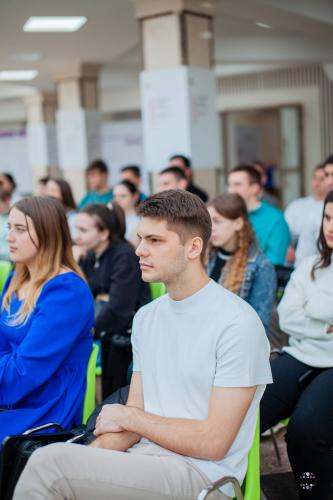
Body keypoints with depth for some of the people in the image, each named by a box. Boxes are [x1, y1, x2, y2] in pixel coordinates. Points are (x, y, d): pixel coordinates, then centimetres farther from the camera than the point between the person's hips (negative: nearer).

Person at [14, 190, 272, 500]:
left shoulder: (237, 324, -12)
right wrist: (92, 455, -10)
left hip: (200, 474, -6)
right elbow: (134, 417, 11)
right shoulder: (145, 317, 12)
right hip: (145, 461, 7)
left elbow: (214, 443, -14)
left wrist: (127, 416, -4)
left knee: (50, 463, -23)